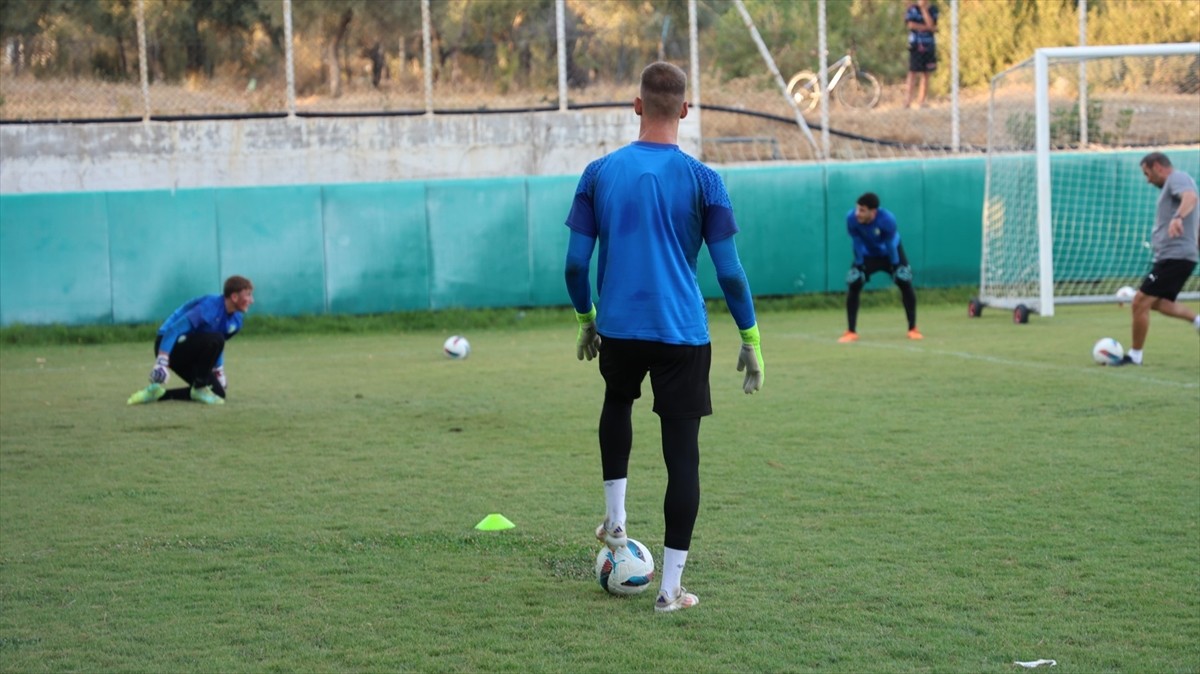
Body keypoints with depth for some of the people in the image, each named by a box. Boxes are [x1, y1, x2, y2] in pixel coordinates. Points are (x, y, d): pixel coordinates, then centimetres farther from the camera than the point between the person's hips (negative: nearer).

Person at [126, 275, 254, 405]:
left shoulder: (235, 320, 2)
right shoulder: (209, 307, -24)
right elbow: (174, 330, -29)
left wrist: (218, 371, 20)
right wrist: (161, 361, -35)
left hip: (190, 353, 9)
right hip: (170, 346, -9)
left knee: (218, 393, 0)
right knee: (215, 339, -33)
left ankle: (159, 393, 4)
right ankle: (199, 388, -15)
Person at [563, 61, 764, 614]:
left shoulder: (600, 173, 0)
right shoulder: (702, 180, -6)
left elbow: (575, 262, 1)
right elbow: (729, 270, -6)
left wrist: (586, 318, 17)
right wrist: (750, 338, 4)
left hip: (618, 328, 3)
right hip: (682, 334, -3)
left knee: (618, 401, 34)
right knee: (682, 453, 2)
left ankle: (615, 521, 29)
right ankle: (671, 588, 0)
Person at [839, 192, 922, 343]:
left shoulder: (887, 219, -37)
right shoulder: (851, 218, -33)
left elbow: (890, 244, -24)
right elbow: (857, 243, -20)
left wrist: (895, 266, -15)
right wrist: (859, 265, -14)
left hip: (889, 252, -1)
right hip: (867, 255, 1)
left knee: (905, 282, -14)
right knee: (853, 284, -14)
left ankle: (913, 329, 0)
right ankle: (851, 332, -3)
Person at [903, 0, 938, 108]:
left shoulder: (933, 10, 9)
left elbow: (931, 24, -7)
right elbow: (911, 24, -11)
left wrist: (924, 9, -8)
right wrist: (928, 27, -7)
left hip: (929, 46, 4)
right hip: (916, 46, -4)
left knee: (926, 74, 2)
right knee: (913, 73, -9)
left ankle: (921, 101, 5)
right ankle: (907, 101, -12)